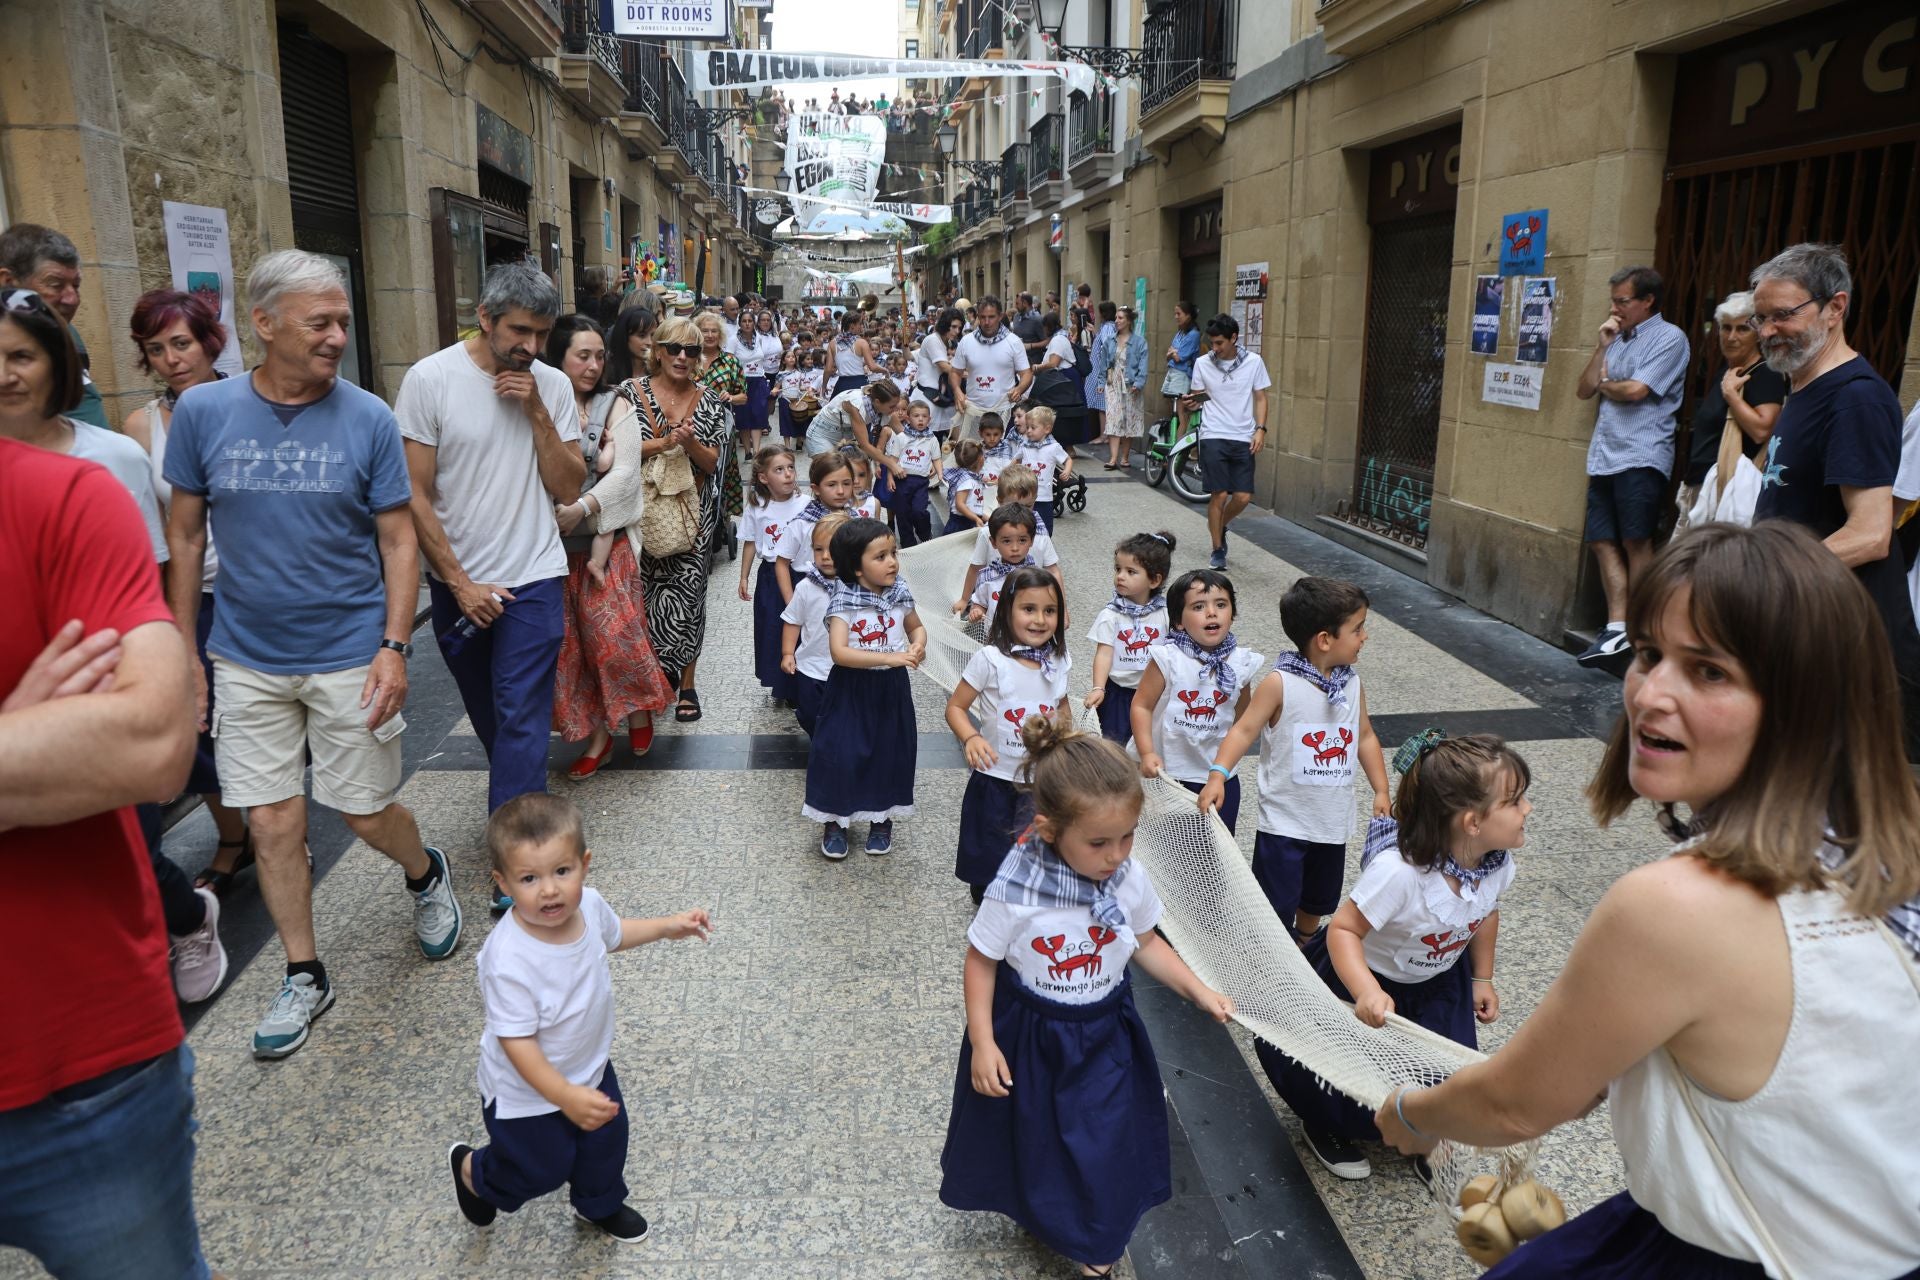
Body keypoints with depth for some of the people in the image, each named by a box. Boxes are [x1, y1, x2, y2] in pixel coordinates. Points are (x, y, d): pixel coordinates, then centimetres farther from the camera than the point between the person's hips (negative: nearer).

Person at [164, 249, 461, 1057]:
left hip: (350, 655, -2)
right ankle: (304, 975, 25)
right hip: (248, 658, 2)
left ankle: (426, 876, 40)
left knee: (366, 813, 6)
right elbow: (185, 535, 5)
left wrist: (394, 647, -12)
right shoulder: (203, 411, -3)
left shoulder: (368, 418, -6)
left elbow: (398, 541, -3)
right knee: (272, 824, 7)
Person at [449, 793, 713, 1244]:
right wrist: (566, 1097, -36)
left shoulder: (588, 905, -19)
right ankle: (471, 1169, 49)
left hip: (591, 1066, 6)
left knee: (607, 1141, 26)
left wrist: (667, 927, 1)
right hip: (528, 1092, -6)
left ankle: (598, 1204, 57)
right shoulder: (508, 961, -40)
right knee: (541, 1169, 17)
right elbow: (517, 1042, -33)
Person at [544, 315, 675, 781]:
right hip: (554, 545, 2)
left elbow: (624, 474, -6)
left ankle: (638, 708, 17)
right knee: (567, 640, 4)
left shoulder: (615, 407, 3)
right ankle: (596, 730, 18)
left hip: (606, 540, -1)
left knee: (614, 630, -10)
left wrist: (582, 509, -20)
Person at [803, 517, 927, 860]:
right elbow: (839, 651, -28)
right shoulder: (843, 602, -17)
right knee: (841, 753, -1)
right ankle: (834, 822, 22)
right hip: (852, 690, -4)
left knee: (889, 752, 12)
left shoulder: (900, 595, -3)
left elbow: (916, 628, 15)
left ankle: (881, 819, 33)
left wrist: (918, 645, -9)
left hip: (891, 689, 4)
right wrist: (890, 657, -33)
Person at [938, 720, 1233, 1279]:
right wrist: (982, 1044, -14)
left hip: (1104, 1037, 3)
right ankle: (1039, 1215, 52)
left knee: (1104, 1146, 15)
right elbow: (982, 961, -14)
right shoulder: (1014, 892, -29)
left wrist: (1199, 991, -4)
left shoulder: (1129, 880, -17)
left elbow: (1146, 943, 2)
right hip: (1028, 1037, -3)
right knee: (1030, 1140, 19)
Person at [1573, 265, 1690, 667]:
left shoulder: (1668, 338, -3)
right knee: (1602, 541, 2)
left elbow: (1636, 391, -13)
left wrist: (1605, 383, 6)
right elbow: (1584, 390, 13)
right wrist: (1602, 346, 5)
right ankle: (1616, 627, 4)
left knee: (1636, 543, -5)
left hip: (1641, 458, -7)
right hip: (1604, 457, 7)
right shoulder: (1617, 340, 20)